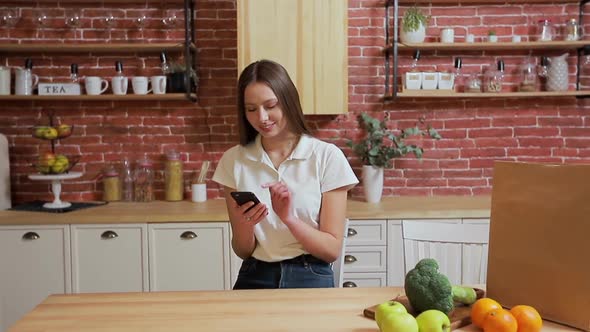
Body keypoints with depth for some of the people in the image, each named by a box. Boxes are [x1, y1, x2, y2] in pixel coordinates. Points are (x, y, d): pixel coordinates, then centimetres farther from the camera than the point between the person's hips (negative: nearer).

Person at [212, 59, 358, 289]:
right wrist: (244, 225, -14)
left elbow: (332, 250, -4)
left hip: (311, 280, -1)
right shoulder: (233, 160, 2)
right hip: (254, 279, 2)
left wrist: (289, 218, -19)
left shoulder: (327, 156, -5)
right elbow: (242, 252, 6)